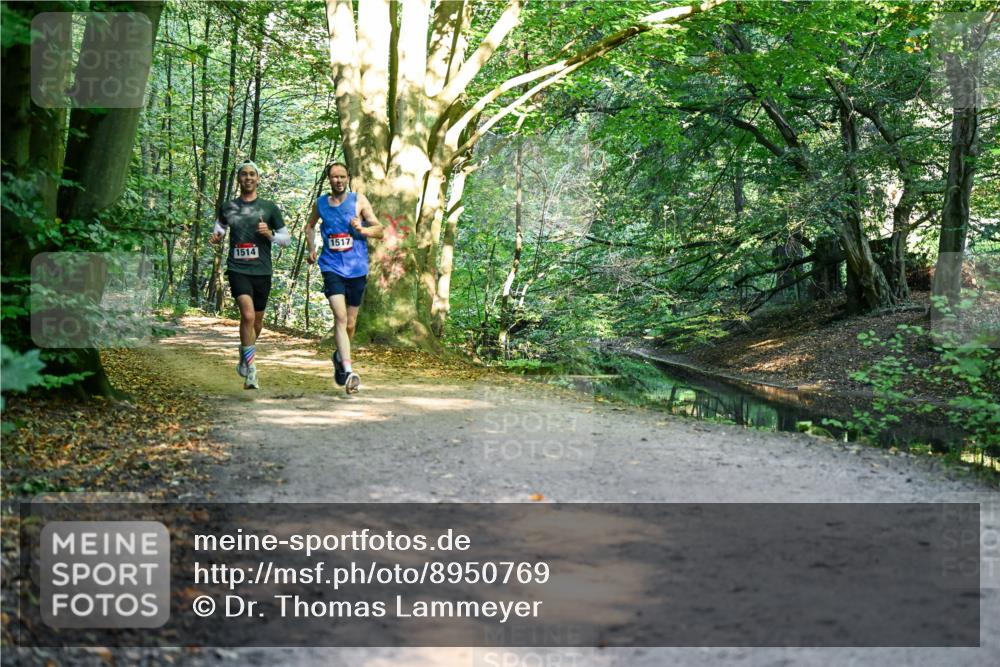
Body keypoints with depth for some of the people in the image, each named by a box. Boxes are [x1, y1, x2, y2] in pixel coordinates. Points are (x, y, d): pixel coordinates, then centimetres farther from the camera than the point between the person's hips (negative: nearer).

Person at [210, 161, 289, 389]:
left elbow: (286, 239, 8)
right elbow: (220, 225, 28)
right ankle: (251, 370, -17)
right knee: (247, 315, -22)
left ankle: (244, 359, 38)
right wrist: (216, 236, 6)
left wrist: (269, 234, -11)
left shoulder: (269, 207, 5)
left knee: (257, 321, 12)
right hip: (237, 270, -2)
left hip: (261, 271, 2)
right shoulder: (228, 207, 7)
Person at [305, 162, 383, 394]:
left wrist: (363, 229, -22)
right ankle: (348, 371, -26)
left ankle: (340, 356, 39)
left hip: (357, 268, 1)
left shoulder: (359, 200, 0)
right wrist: (311, 248, 13)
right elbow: (310, 225, 27)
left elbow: (379, 229, -2)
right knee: (340, 317, -18)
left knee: (350, 322, 11)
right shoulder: (320, 203, 7)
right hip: (332, 268, 0)